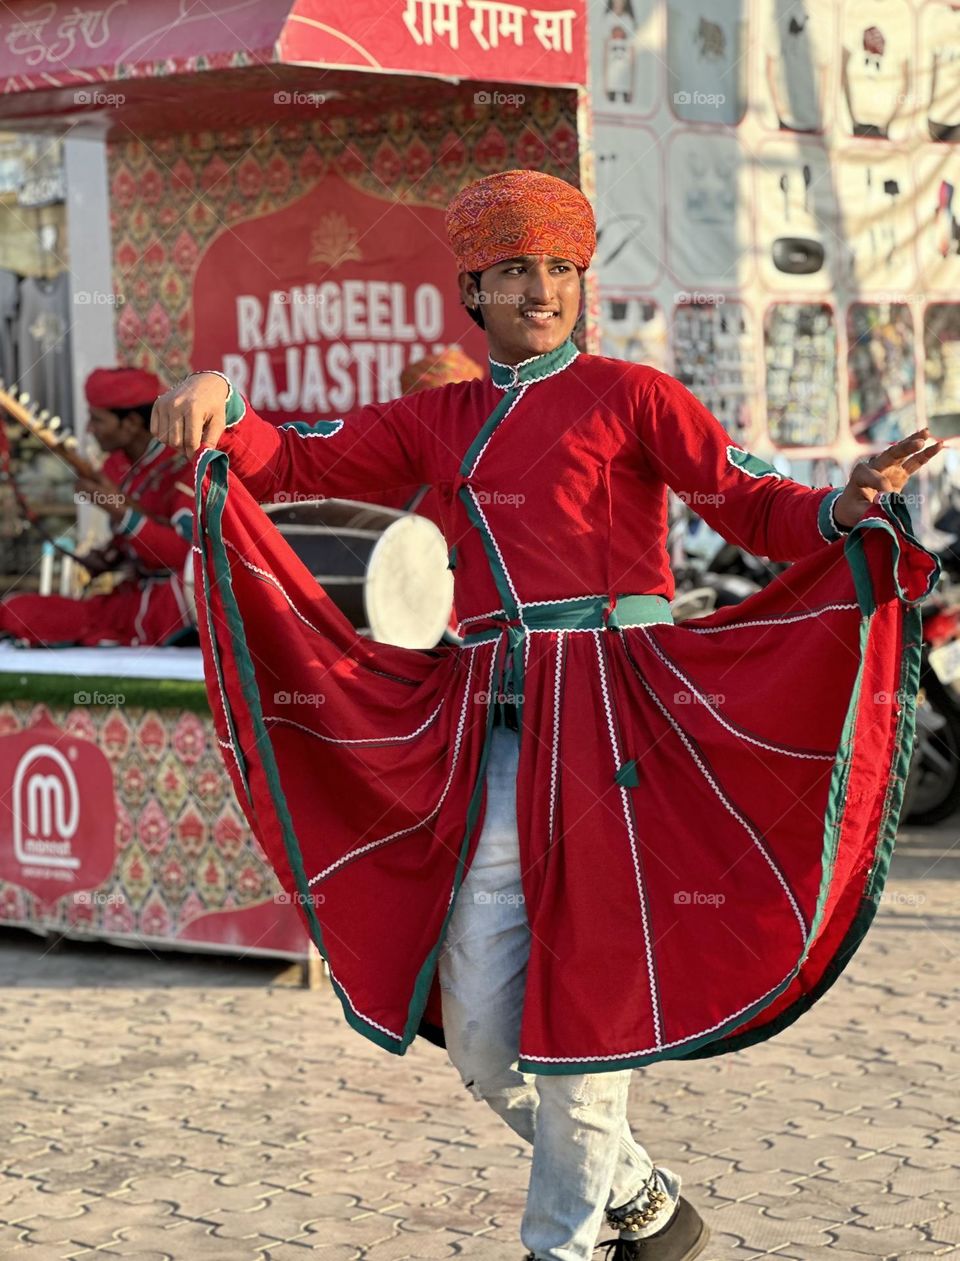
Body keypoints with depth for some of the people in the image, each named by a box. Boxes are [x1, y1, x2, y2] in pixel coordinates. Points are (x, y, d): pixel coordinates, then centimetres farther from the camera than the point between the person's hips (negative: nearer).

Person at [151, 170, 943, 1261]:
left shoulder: (629, 395, 6)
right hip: (489, 727, 5)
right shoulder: (441, 422, 19)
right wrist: (215, 411, -5)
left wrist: (843, 510, -24)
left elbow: (750, 505, -3)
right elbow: (300, 458, 16)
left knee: (579, 1003, -5)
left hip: (608, 716, -5)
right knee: (477, 1035, 5)